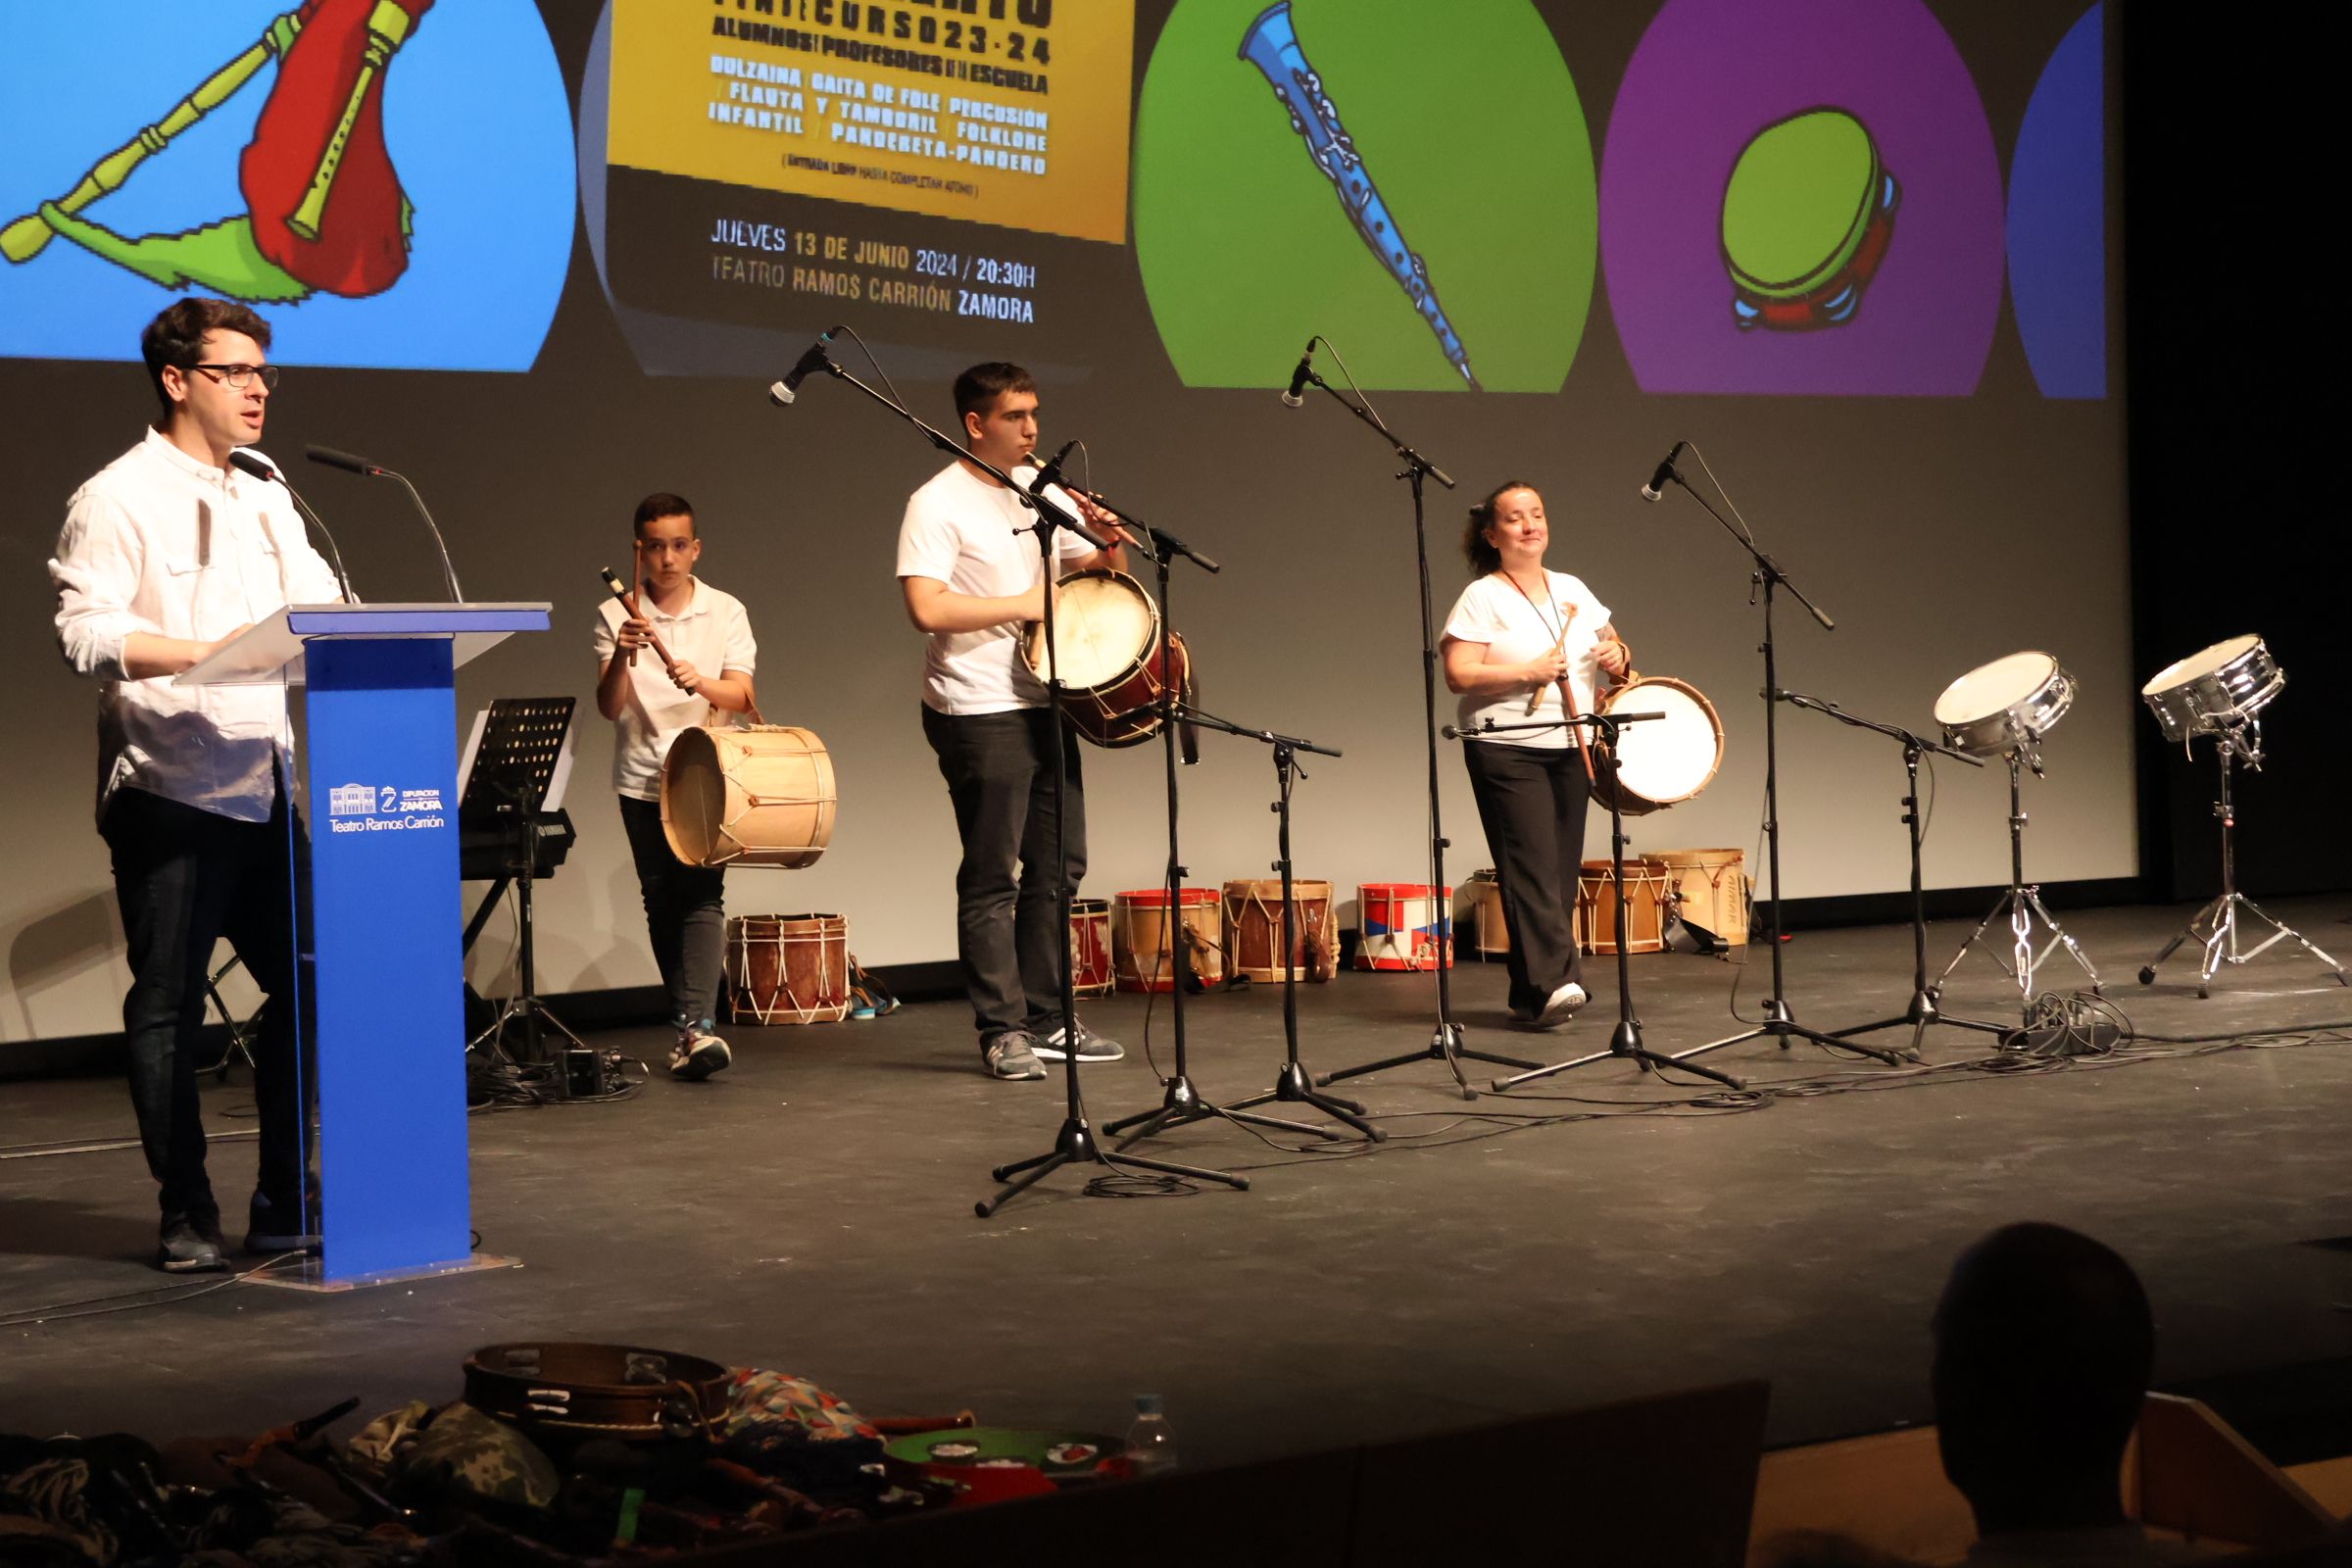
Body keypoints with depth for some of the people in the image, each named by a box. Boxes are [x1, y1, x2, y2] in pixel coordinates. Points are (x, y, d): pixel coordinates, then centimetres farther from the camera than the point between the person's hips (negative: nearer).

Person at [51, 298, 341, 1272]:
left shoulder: (266, 504, 18)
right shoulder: (118, 499, -4)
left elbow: (322, 610, 13)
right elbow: (84, 635, -14)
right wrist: (202, 652, -27)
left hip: (264, 790, 7)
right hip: (165, 793, -7)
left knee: (305, 990, 7)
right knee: (167, 1009, 0)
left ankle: (286, 1203, 18)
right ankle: (187, 1217, 8)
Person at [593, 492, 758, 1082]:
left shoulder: (726, 612, 1)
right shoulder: (615, 616, 1)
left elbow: (742, 696, -7)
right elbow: (610, 706, -7)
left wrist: (700, 681, -27)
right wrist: (622, 656, -26)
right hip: (643, 779, 2)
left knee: (702, 895, -15)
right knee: (661, 901, 7)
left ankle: (697, 1025, -24)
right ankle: (689, 1026, 18)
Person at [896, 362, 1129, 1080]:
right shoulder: (937, 504, -9)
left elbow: (1099, 574, 19)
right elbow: (927, 608, -20)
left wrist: (1105, 538, -3)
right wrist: (1023, 604, -17)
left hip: (1045, 704, 8)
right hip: (979, 715, -8)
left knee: (1058, 866, 11)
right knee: (992, 878, -3)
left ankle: (1045, 1020, 20)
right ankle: (1002, 1032, 2)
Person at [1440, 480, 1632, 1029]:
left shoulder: (1573, 590, 15)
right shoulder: (1482, 598, -4)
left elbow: (1611, 647, 24)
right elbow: (1459, 676, -12)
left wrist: (1617, 657, 1)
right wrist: (1528, 671, -19)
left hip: (1571, 749, 6)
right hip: (1507, 751, -6)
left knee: (1563, 869, 4)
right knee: (1533, 866, -14)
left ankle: (1533, 994, 9)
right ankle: (1554, 981, -21)